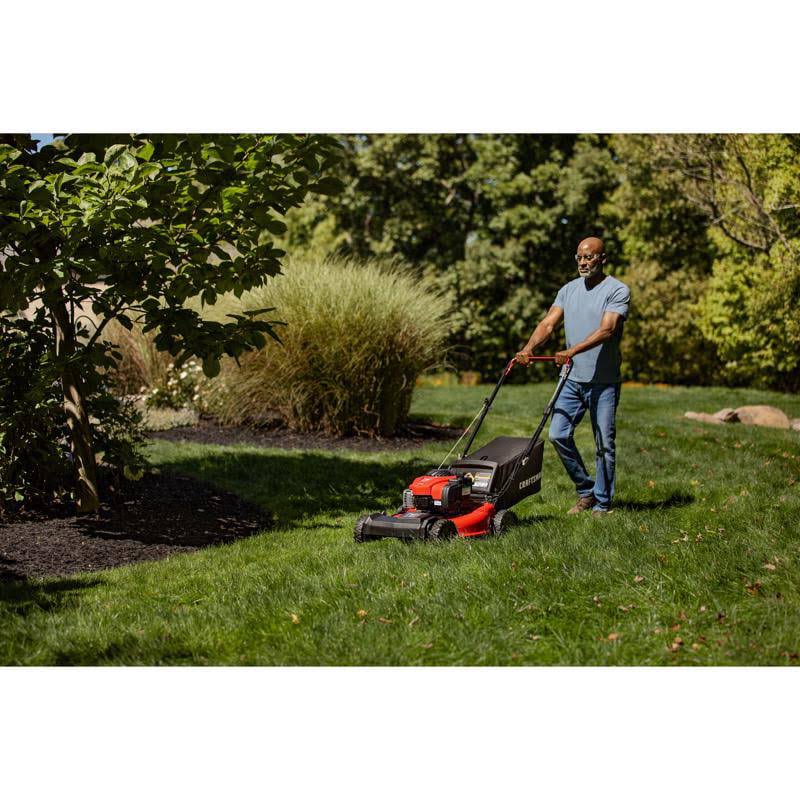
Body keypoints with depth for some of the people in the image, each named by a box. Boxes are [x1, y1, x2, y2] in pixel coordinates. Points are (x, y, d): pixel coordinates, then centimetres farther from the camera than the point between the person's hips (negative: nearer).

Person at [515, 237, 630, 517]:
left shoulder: (618, 291, -7)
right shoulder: (568, 290, 11)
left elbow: (606, 330, -21)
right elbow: (548, 323, 1)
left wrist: (573, 350, -34)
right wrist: (529, 348, -18)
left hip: (603, 382, -5)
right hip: (572, 379, 5)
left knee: (604, 444, 1)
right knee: (559, 434, 0)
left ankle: (602, 504, 13)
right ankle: (585, 491, 18)